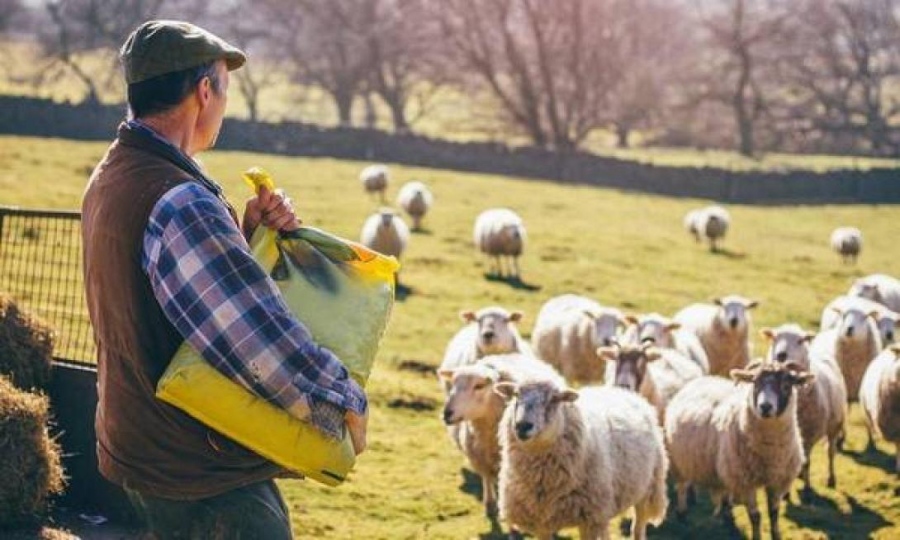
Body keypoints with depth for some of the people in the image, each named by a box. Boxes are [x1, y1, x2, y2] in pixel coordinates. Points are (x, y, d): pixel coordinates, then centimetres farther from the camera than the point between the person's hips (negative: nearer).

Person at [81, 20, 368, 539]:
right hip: (203, 476, -10)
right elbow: (261, 339, -30)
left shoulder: (111, 178, 7)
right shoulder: (178, 202, -26)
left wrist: (245, 230, 0)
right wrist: (347, 402, -16)